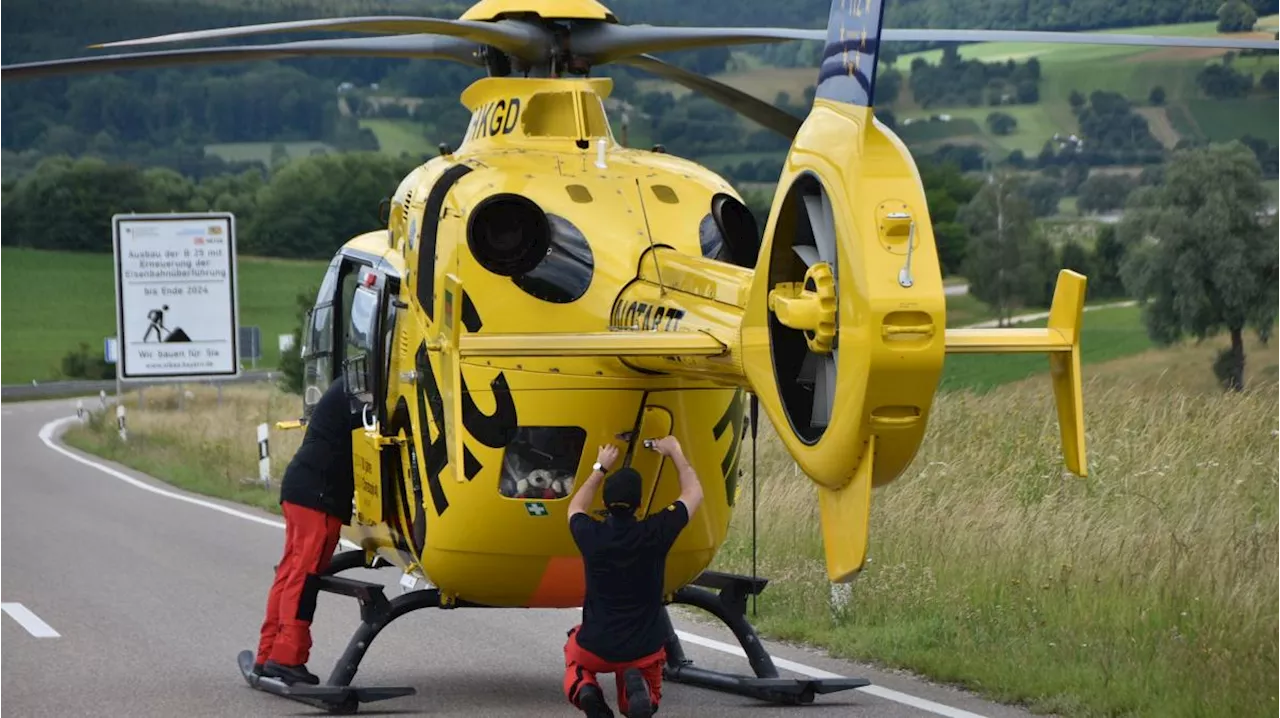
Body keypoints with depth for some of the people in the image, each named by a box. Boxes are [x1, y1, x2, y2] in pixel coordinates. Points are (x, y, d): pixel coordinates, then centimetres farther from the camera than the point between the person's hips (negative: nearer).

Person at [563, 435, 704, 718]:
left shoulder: (591, 536, -15)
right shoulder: (654, 534, -17)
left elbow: (575, 508, 14)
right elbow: (693, 493, 2)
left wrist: (600, 468, 22)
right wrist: (675, 452, 15)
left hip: (596, 648, 0)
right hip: (645, 650, 0)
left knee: (574, 649, 35)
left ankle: (582, 687, -1)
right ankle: (637, 687, -13)